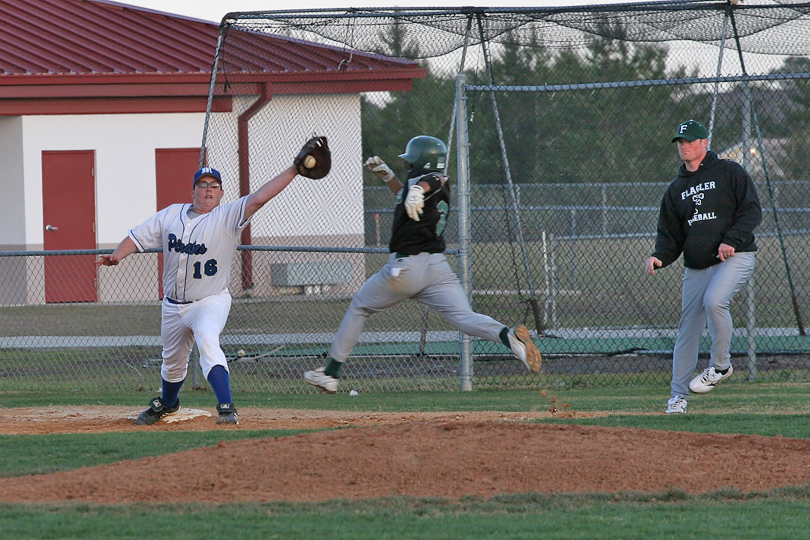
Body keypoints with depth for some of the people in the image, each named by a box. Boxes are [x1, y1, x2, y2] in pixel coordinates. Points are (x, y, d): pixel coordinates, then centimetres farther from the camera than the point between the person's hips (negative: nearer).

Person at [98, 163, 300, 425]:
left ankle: (226, 407, -37)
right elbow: (138, 236, 6)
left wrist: (293, 170, -34)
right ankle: (166, 403, 49)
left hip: (211, 301, -5)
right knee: (173, 360, 18)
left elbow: (259, 198, -23)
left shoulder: (227, 217, -11)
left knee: (207, 340, -33)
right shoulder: (171, 215, 2)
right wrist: (116, 256, -13)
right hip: (173, 305, 5)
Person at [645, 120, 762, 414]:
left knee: (714, 300, -31)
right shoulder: (676, 188, 17)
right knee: (688, 326, 1)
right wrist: (659, 257, -5)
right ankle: (679, 395, 9)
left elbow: (751, 211, -4)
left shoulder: (729, 172, 2)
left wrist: (731, 240, -19)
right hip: (696, 266, 5)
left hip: (735, 257, -5)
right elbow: (670, 233, 17)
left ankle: (720, 365, -13)